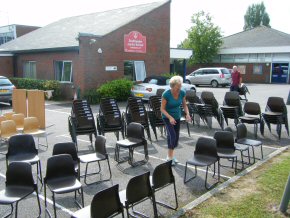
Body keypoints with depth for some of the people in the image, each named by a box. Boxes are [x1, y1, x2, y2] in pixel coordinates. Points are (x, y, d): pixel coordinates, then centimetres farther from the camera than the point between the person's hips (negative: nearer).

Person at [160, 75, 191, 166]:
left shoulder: (182, 93, -13)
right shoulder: (166, 94, -26)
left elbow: (184, 105, 1)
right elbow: (162, 109, -20)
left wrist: (187, 114, -17)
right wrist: (170, 118, -33)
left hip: (177, 116, 5)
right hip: (167, 117, -5)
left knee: (176, 137, 9)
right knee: (172, 135, -18)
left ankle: (171, 155, 30)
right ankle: (170, 156, -2)